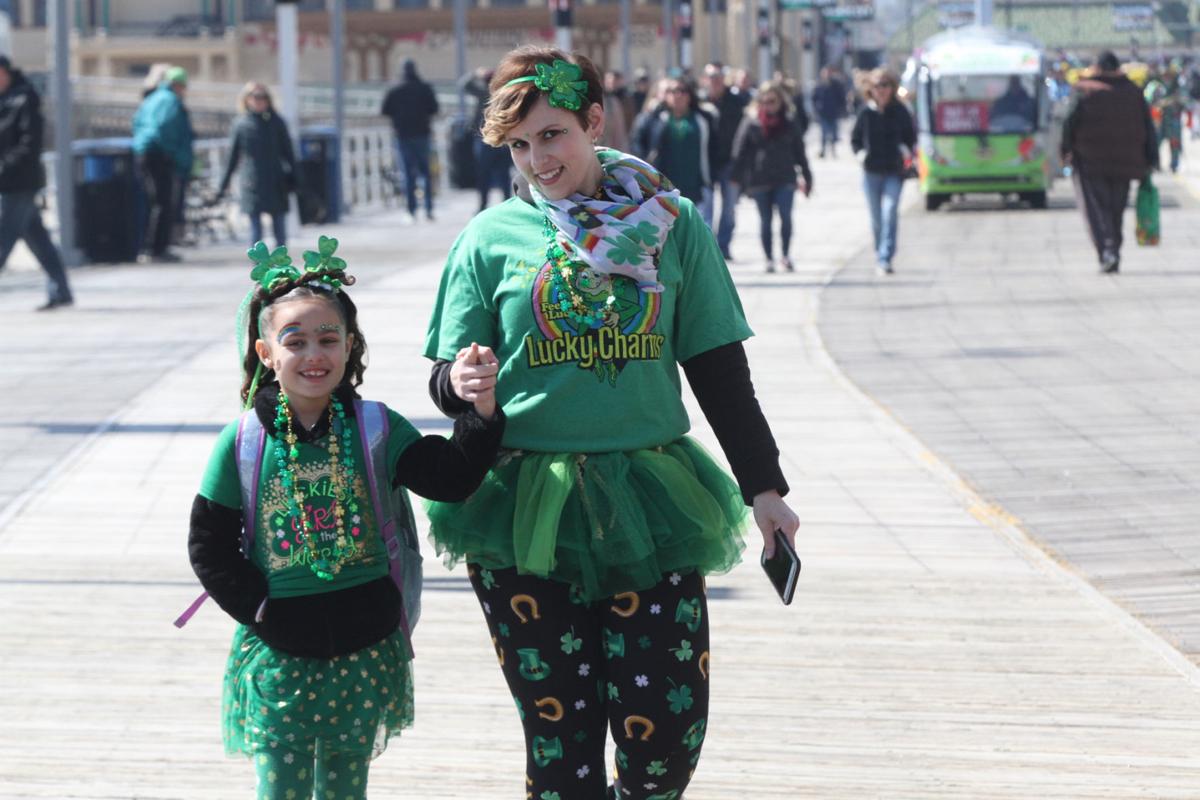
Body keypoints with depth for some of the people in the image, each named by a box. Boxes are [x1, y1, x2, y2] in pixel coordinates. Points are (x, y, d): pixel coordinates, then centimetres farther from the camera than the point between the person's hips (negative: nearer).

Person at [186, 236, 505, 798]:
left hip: (363, 649, 1)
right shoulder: (243, 441, -5)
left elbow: (452, 477, -11)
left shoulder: (377, 429, -2)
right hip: (278, 653, -1)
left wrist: (481, 411, -26)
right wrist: (260, 609, -8)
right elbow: (209, 545, -2)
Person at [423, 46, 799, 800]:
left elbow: (719, 369, 9)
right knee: (559, 738, 1)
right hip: (527, 509, 0)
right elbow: (448, 378, 6)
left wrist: (763, 486, 7)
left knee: (669, 730, -5)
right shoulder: (492, 238, 3)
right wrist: (460, 384, -18)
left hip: (648, 506, 0)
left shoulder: (670, 223, 4)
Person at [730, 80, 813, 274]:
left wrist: (806, 176, 12)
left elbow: (799, 151, 12)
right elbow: (740, 151, 1)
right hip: (760, 180, 0)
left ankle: (785, 255, 0)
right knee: (765, 220, 5)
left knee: (786, 216, -13)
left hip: (785, 179, 0)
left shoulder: (789, 123, 6)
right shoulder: (751, 123, 1)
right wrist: (738, 178, -3)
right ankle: (769, 259, 13)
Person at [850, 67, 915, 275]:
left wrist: (906, 152, -8)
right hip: (872, 172, 2)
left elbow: (911, 138, 10)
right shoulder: (866, 113, 2)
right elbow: (855, 139, 13)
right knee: (876, 217, 10)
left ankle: (885, 258, -22)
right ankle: (880, 254, 29)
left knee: (890, 211, -18)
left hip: (894, 172, -2)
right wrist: (860, 153, -5)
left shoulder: (900, 112, -1)